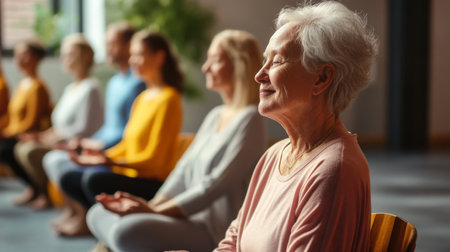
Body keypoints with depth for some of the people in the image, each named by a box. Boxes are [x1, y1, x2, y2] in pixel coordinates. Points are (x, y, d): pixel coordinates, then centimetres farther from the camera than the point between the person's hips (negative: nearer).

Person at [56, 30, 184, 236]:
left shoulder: (168, 98, -13)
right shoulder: (142, 98, 15)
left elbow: (153, 158, -16)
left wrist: (111, 161, -23)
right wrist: (101, 156, 2)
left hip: (153, 183, -10)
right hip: (129, 173, 10)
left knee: (93, 179, -31)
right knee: (68, 179, 8)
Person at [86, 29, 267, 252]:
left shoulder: (250, 120, -13)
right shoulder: (215, 116, 17)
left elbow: (216, 185, -19)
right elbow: (185, 169, 14)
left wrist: (156, 211, -20)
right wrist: (153, 204, -2)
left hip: (214, 231, -10)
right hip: (191, 218, 10)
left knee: (128, 231, -30)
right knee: (98, 215, 7)